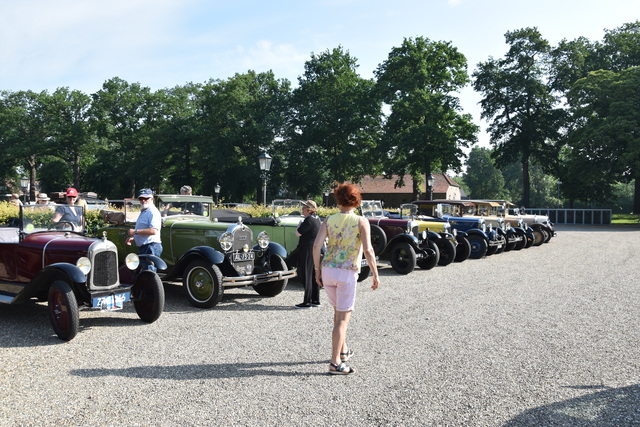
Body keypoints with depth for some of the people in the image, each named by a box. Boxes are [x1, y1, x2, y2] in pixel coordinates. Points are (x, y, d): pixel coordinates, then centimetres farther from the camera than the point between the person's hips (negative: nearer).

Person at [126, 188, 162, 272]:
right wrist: (133, 238, 15)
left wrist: (135, 231, -19)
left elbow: (153, 231, -25)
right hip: (143, 247, 11)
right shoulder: (143, 212, 21)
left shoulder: (153, 212, -13)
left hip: (151, 246, -11)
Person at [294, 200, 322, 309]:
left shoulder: (309, 220, -18)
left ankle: (307, 302, 0)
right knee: (314, 275, 14)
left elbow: (298, 233, -15)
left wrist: (299, 225, 1)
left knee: (306, 275, -4)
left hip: (307, 250, -9)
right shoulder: (317, 219, 11)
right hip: (316, 250, 9)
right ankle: (316, 300, 20)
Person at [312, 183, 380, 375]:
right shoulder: (361, 222, -3)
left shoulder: (329, 220, 5)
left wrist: (317, 270, 4)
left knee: (338, 312, 23)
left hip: (327, 271, 4)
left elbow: (316, 245, -6)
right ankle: (335, 363, 1)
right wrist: (375, 274, -6)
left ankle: (343, 350, 36)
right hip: (347, 274, -4)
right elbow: (367, 250, -13)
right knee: (343, 318, 1)